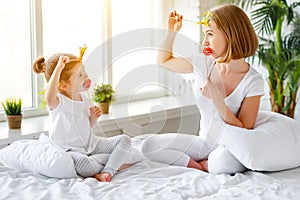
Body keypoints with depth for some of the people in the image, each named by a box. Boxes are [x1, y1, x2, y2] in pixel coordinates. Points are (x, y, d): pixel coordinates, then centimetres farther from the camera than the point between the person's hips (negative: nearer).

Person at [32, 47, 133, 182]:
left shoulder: (83, 96, 6)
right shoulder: (59, 102, -18)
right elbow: (49, 98, -48)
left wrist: (93, 118, -3)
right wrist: (58, 68, -48)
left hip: (91, 144, 8)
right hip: (69, 149, -7)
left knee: (125, 140, -5)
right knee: (81, 161, -40)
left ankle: (107, 171, -24)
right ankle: (114, 164, -14)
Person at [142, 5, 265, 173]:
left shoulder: (253, 81, -15)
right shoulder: (202, 64, -1)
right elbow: (164, 60, 17)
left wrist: (216, 98, -26)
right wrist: (172, 31, 2)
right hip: (204, 143, 5)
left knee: (224, 160, -41)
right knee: (149, 146, -13)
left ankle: (200, 165, -7)